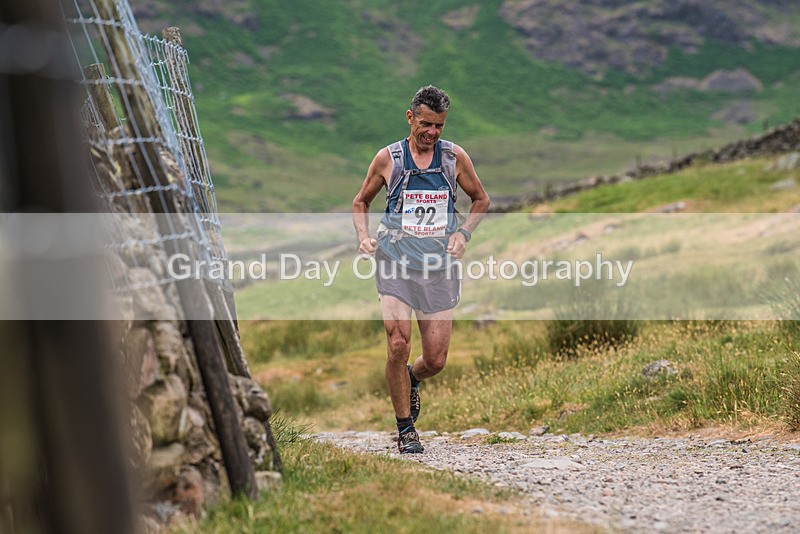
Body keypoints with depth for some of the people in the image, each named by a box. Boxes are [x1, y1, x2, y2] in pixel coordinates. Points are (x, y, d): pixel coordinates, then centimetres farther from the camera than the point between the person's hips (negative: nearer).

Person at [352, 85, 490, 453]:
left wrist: (463, 233, 2)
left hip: (440, 268, 1)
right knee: (398, 346, -15)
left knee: (436, 360, 0)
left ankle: (412, 379, 38)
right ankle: (405, 429, 2)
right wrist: (364, 237, -2)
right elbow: (361, 202, 16)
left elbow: (481, 199, 18)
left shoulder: (455, 157, 3)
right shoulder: (387, 158, 2)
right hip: (395, 264, -1)